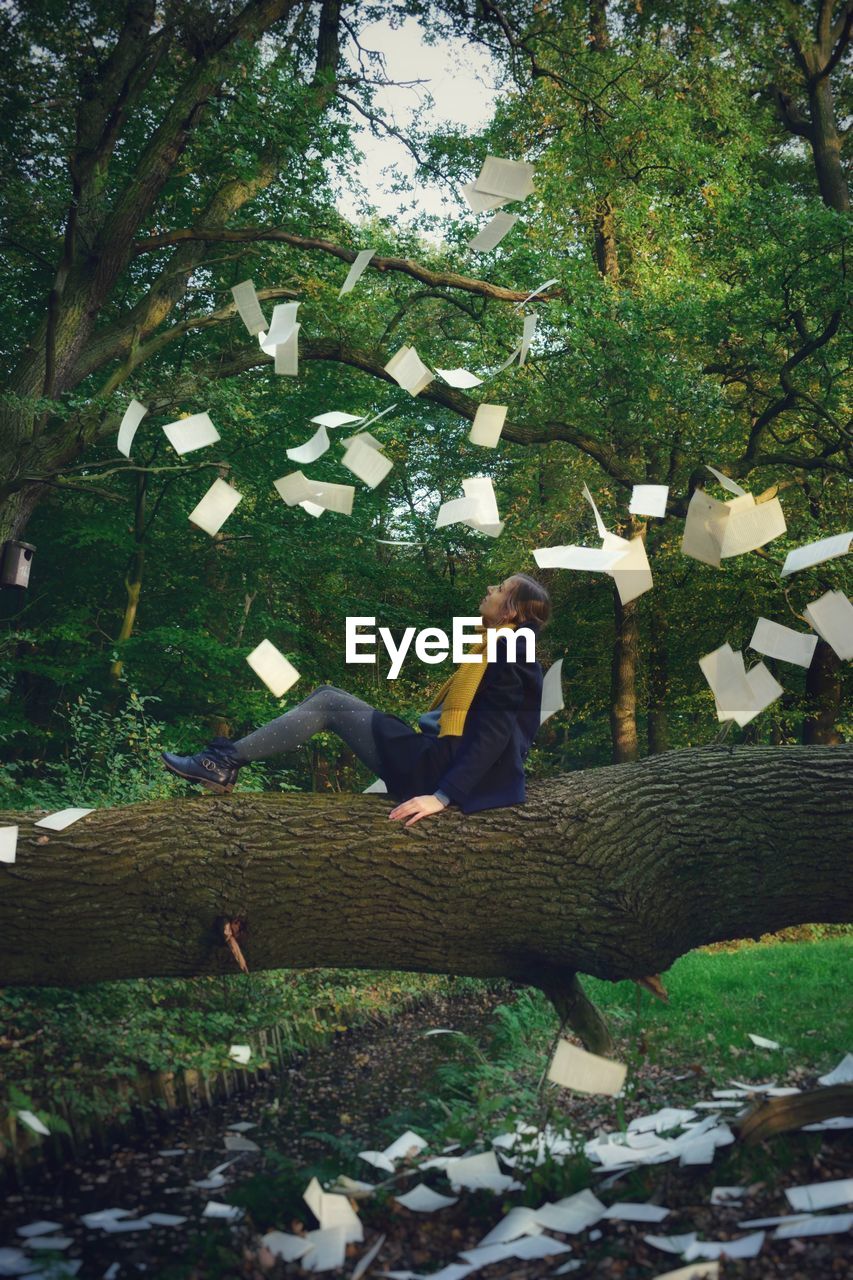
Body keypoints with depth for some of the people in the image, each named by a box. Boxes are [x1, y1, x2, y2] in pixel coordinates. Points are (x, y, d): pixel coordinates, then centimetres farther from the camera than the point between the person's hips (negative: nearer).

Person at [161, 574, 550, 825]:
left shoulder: (508, 654, -13)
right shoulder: (502, 650, 18)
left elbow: (494, 735, -23)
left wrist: (443, 796, -30)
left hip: (432, 771, -9)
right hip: (436, 760, 9)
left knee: (329, 705, -8)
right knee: (328, 697, 8)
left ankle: (226, 762, -6)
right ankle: (225, 761, 1)